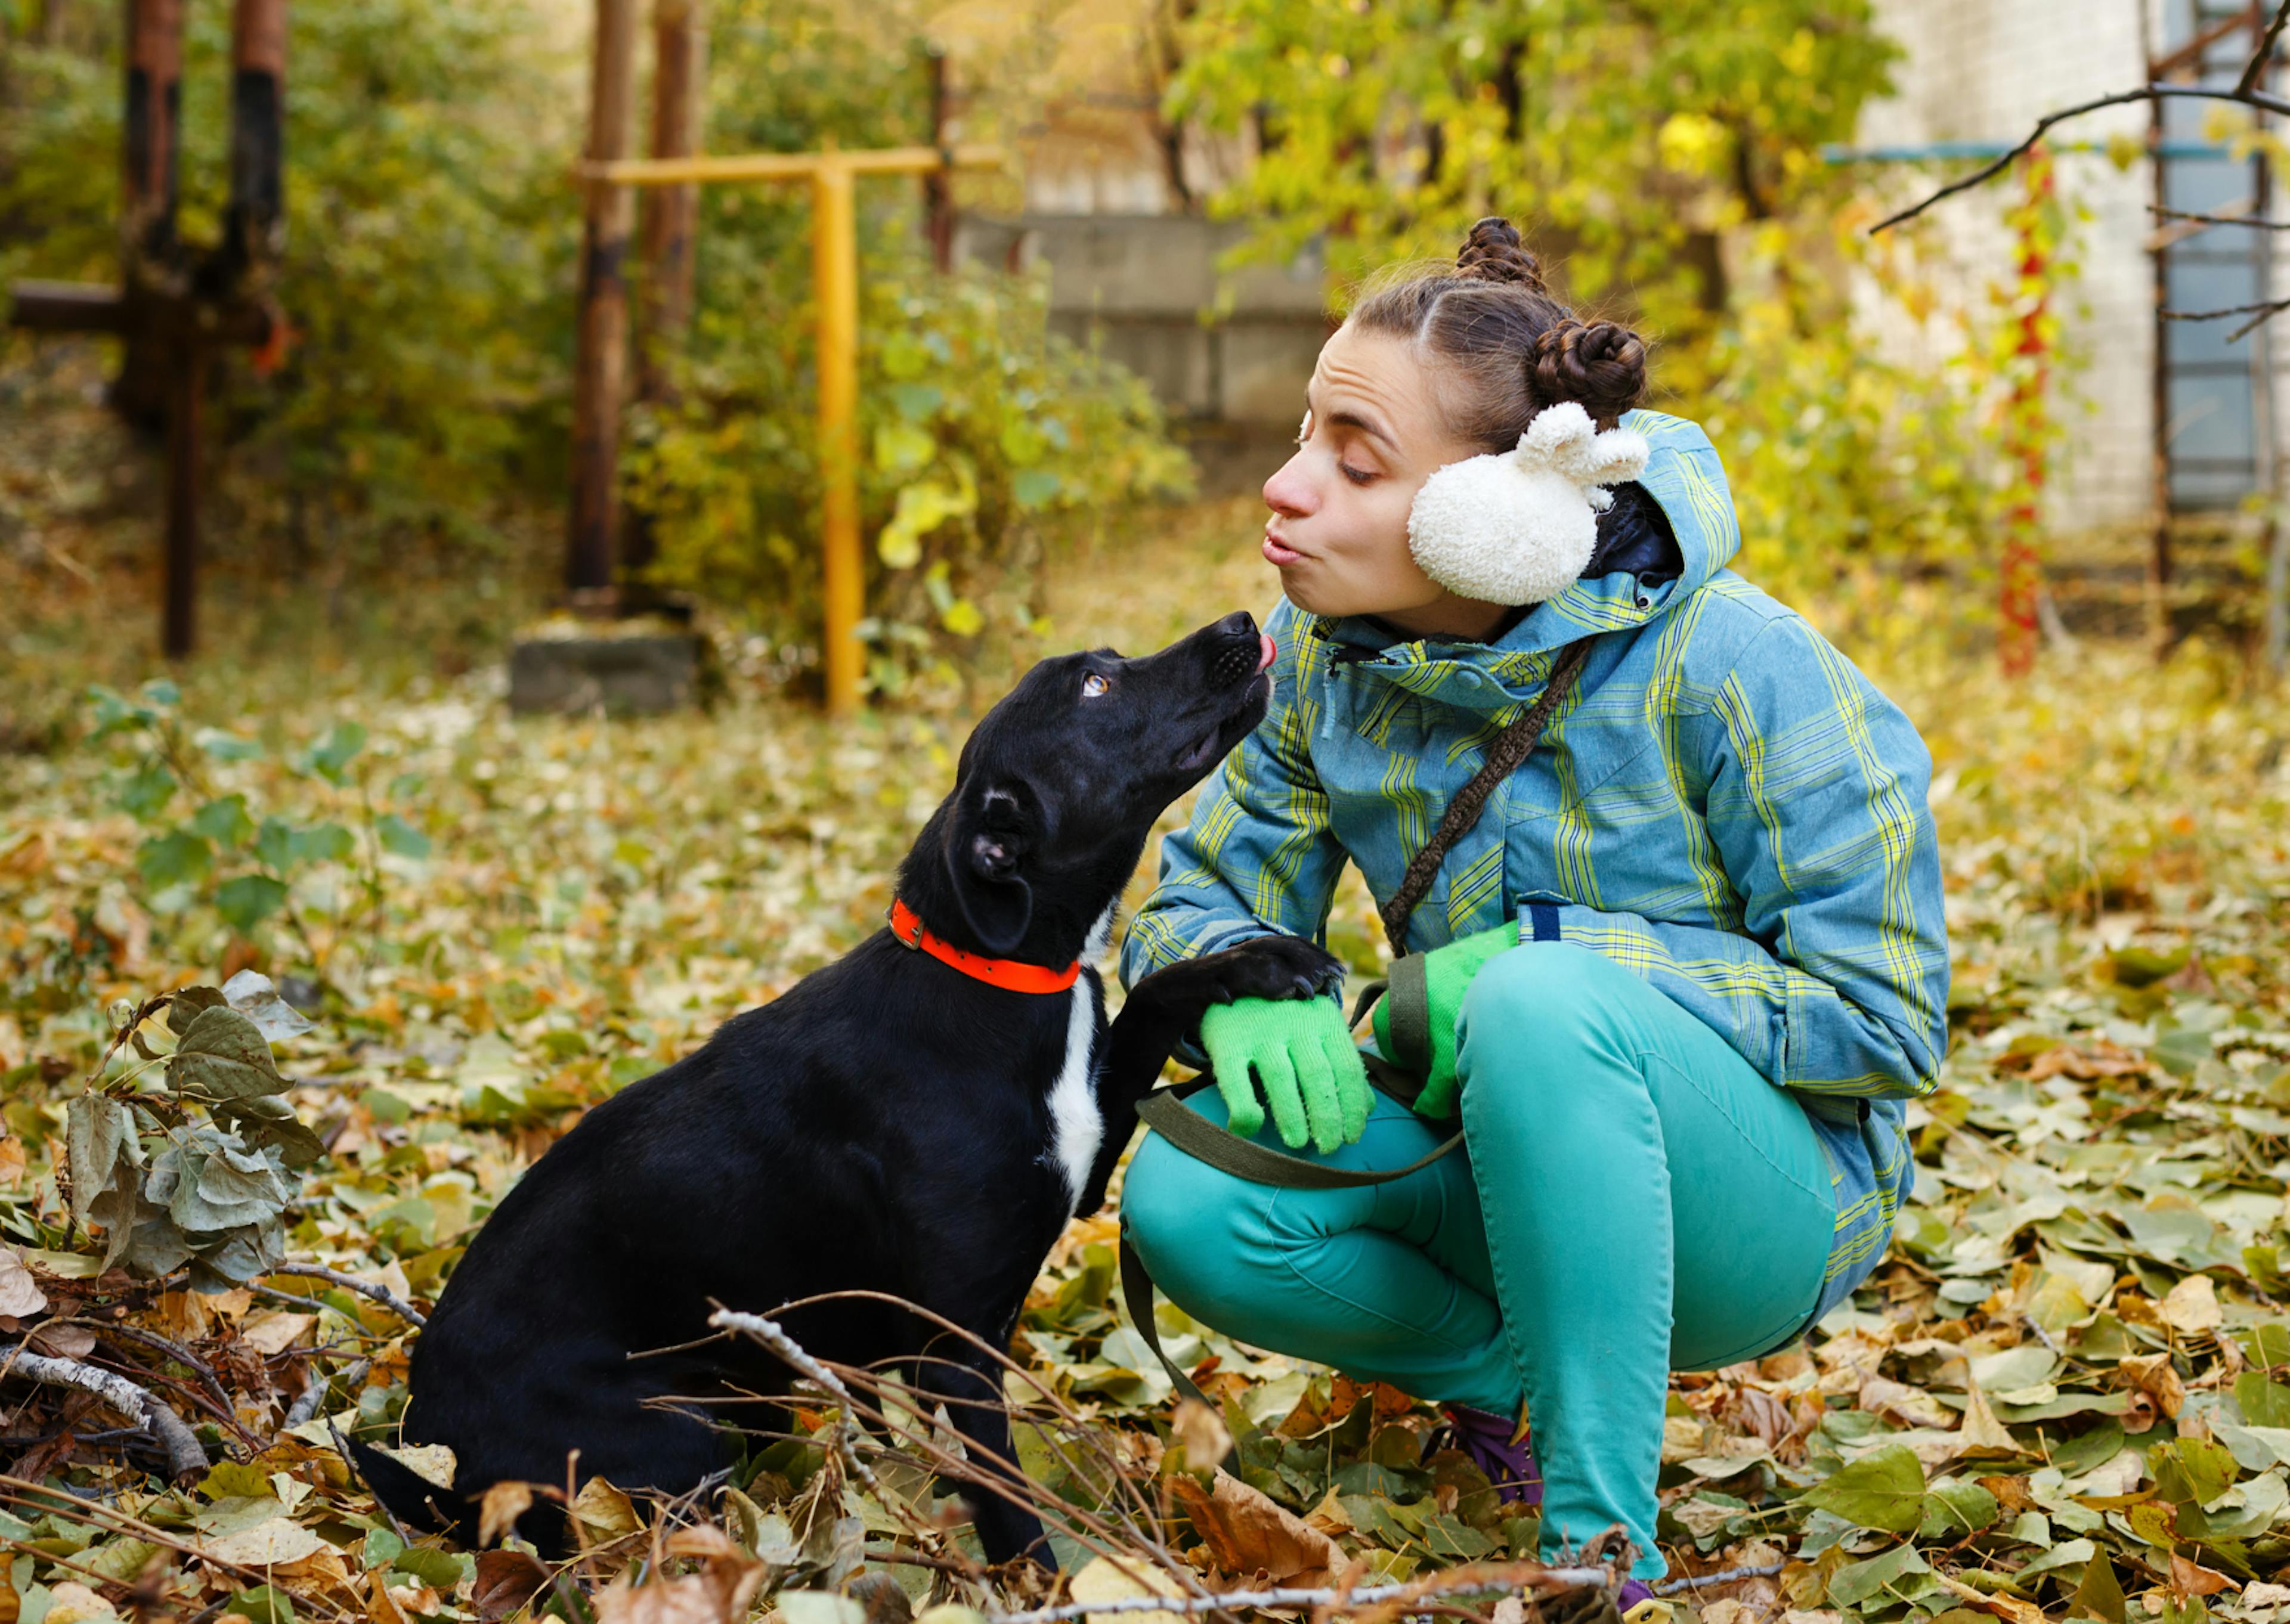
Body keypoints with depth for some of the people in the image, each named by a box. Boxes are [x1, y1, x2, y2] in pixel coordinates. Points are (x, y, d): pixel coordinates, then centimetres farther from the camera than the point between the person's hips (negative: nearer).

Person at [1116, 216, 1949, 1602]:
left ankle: (1603, 1543, -25)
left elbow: (1884, 1020, -17)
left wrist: (1544, 961, -25)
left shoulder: (1732, 669, -20)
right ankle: (1513, 1370, 3)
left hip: (1769, 1195, -5)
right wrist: (1245, 993, -21)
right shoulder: (1325, 653, -4)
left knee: (1543, 1003, -37)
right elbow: (1199, 901, 5)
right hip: (1500, 1165, 5)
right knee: (1187, 1202, -23)